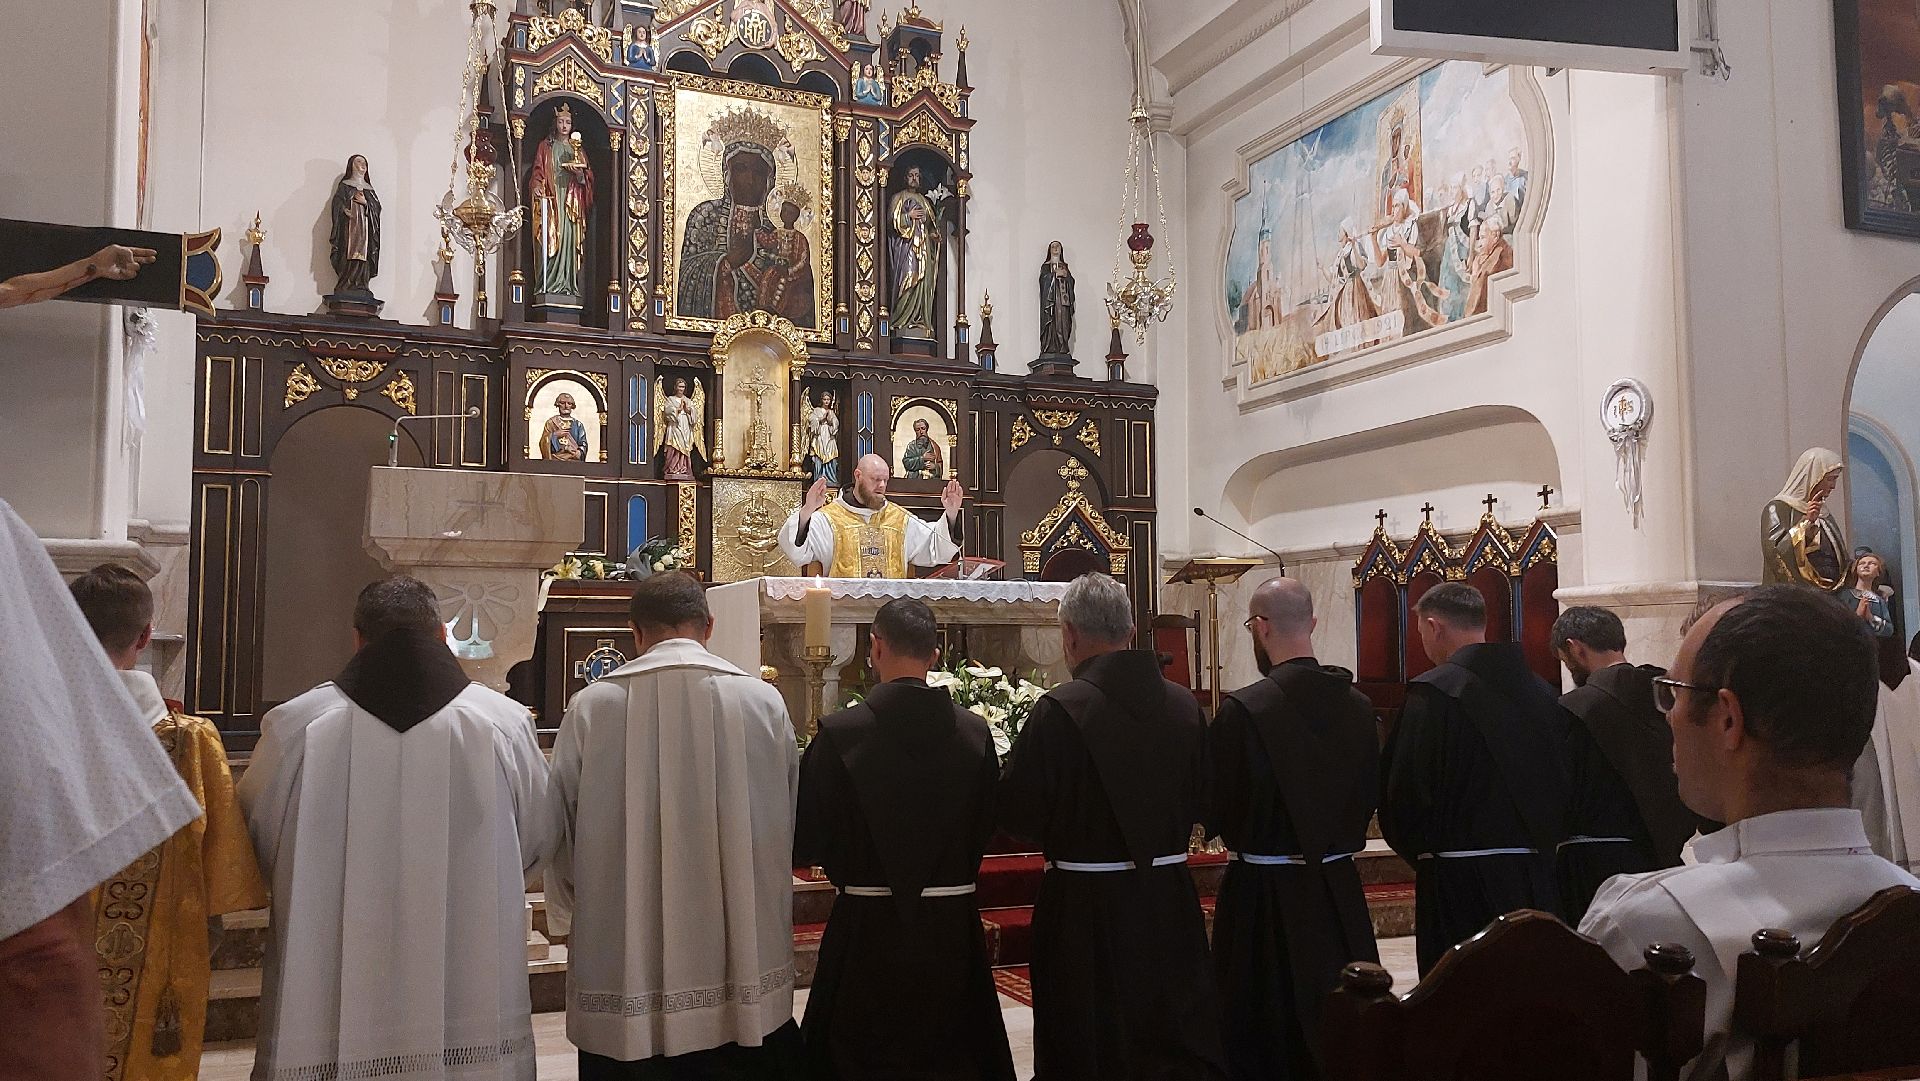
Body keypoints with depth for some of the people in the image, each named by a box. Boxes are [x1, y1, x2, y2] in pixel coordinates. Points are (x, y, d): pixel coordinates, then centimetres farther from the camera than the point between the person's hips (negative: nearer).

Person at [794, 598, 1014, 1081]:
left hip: (868, 929, -2)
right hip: (953, 928, 3)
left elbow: (806, 843, -9)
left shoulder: (839, 733, -15)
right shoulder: (974, 732, -6)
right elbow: (988, 826, 6)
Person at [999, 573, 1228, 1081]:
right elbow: (1201, 801, 7)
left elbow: (1017, 814, -14)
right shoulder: (1185, 704, -2)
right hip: (1171, 901, 4)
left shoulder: (1058, 710, -17)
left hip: (1086, 910, -4)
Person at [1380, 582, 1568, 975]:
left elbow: (1405, 792, -13)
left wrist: (1420, 852, 5)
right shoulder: (1541, 691, 7)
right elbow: (1561, 786, 11)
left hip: (1461, 882, -7)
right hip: (1537, 876, 7)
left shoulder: (1433, 694, -13)